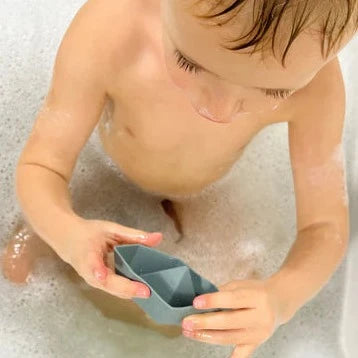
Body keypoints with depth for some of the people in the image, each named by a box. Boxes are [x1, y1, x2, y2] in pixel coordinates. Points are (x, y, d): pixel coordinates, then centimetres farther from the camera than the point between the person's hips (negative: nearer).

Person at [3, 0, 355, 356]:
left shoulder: (316, 81, -37)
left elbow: (325, 224, -27)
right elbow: (40, 165, -30)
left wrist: (281, 296, -49)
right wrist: (66, 232, -53)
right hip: (105, 176, 0)